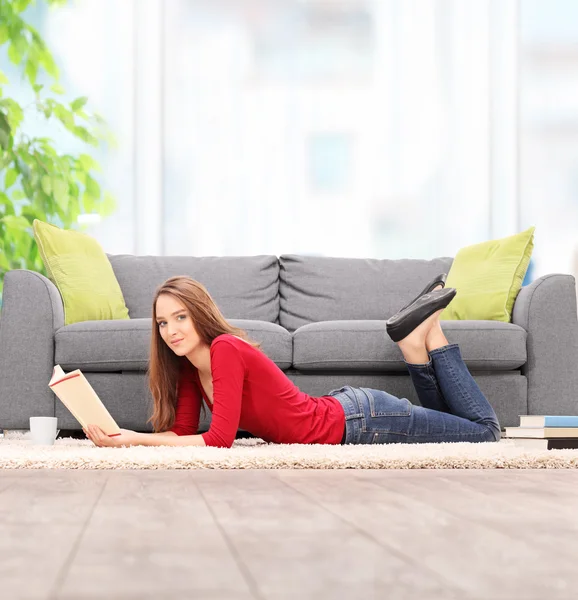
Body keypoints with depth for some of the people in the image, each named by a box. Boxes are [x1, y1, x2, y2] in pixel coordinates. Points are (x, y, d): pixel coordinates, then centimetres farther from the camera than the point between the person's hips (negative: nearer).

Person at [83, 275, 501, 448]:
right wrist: (120, 437, -19)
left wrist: (137, 440, -33)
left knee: (486, 430, 6)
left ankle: (426, 331, 14)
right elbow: (183, 430, -2)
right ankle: (416, 340, 22)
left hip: (359, 422, -8)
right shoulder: (188, 363, -3)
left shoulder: (225, 350, -27)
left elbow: (218, 440, -33)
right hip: (338, 414, 8)